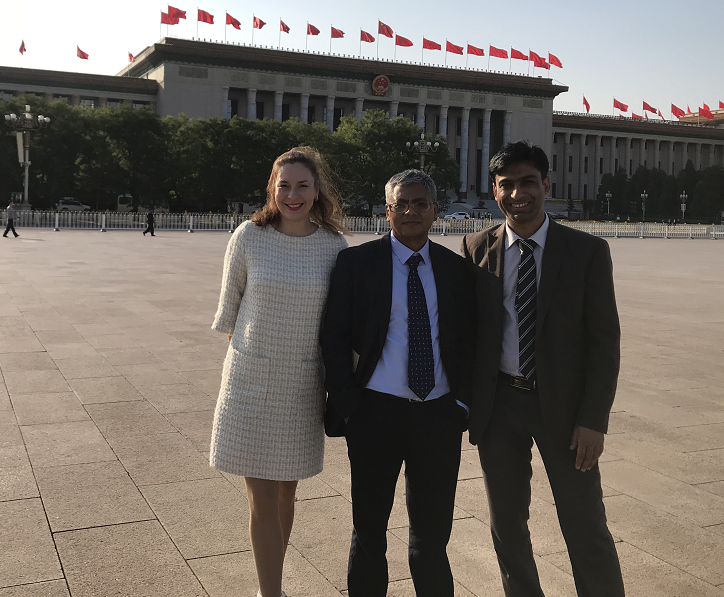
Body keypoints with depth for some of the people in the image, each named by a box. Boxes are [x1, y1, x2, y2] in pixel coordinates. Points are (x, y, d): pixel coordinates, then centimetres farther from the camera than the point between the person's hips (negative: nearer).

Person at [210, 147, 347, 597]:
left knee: (286, 492, 14)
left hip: (303, 386, 2)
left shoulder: (334, 245, -4)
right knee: (263, 498, 1)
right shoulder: (249, 237, -8)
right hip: (251, 380, -1)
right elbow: (230, 302, 5)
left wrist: (336, 380, 9)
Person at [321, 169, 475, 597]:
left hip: (440, 415, 2)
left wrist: (462, 401, 0)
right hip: (376, 413, -2)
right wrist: (347, 405, -8)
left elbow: (468, 339, 9)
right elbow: (335, 336, -2)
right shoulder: (357, 262, -1)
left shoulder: (455, 268, 7)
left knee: (433, 532, 13)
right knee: (369, 530, 13)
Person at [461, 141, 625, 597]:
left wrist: (593, 419, -11)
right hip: (498, 404, 3)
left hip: (562, 405, -2)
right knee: (507, 524, 16)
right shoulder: (477, 249, 0)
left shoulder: (588, 252, -6)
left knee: (587, 529, 4)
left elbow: (604, 340, -6)